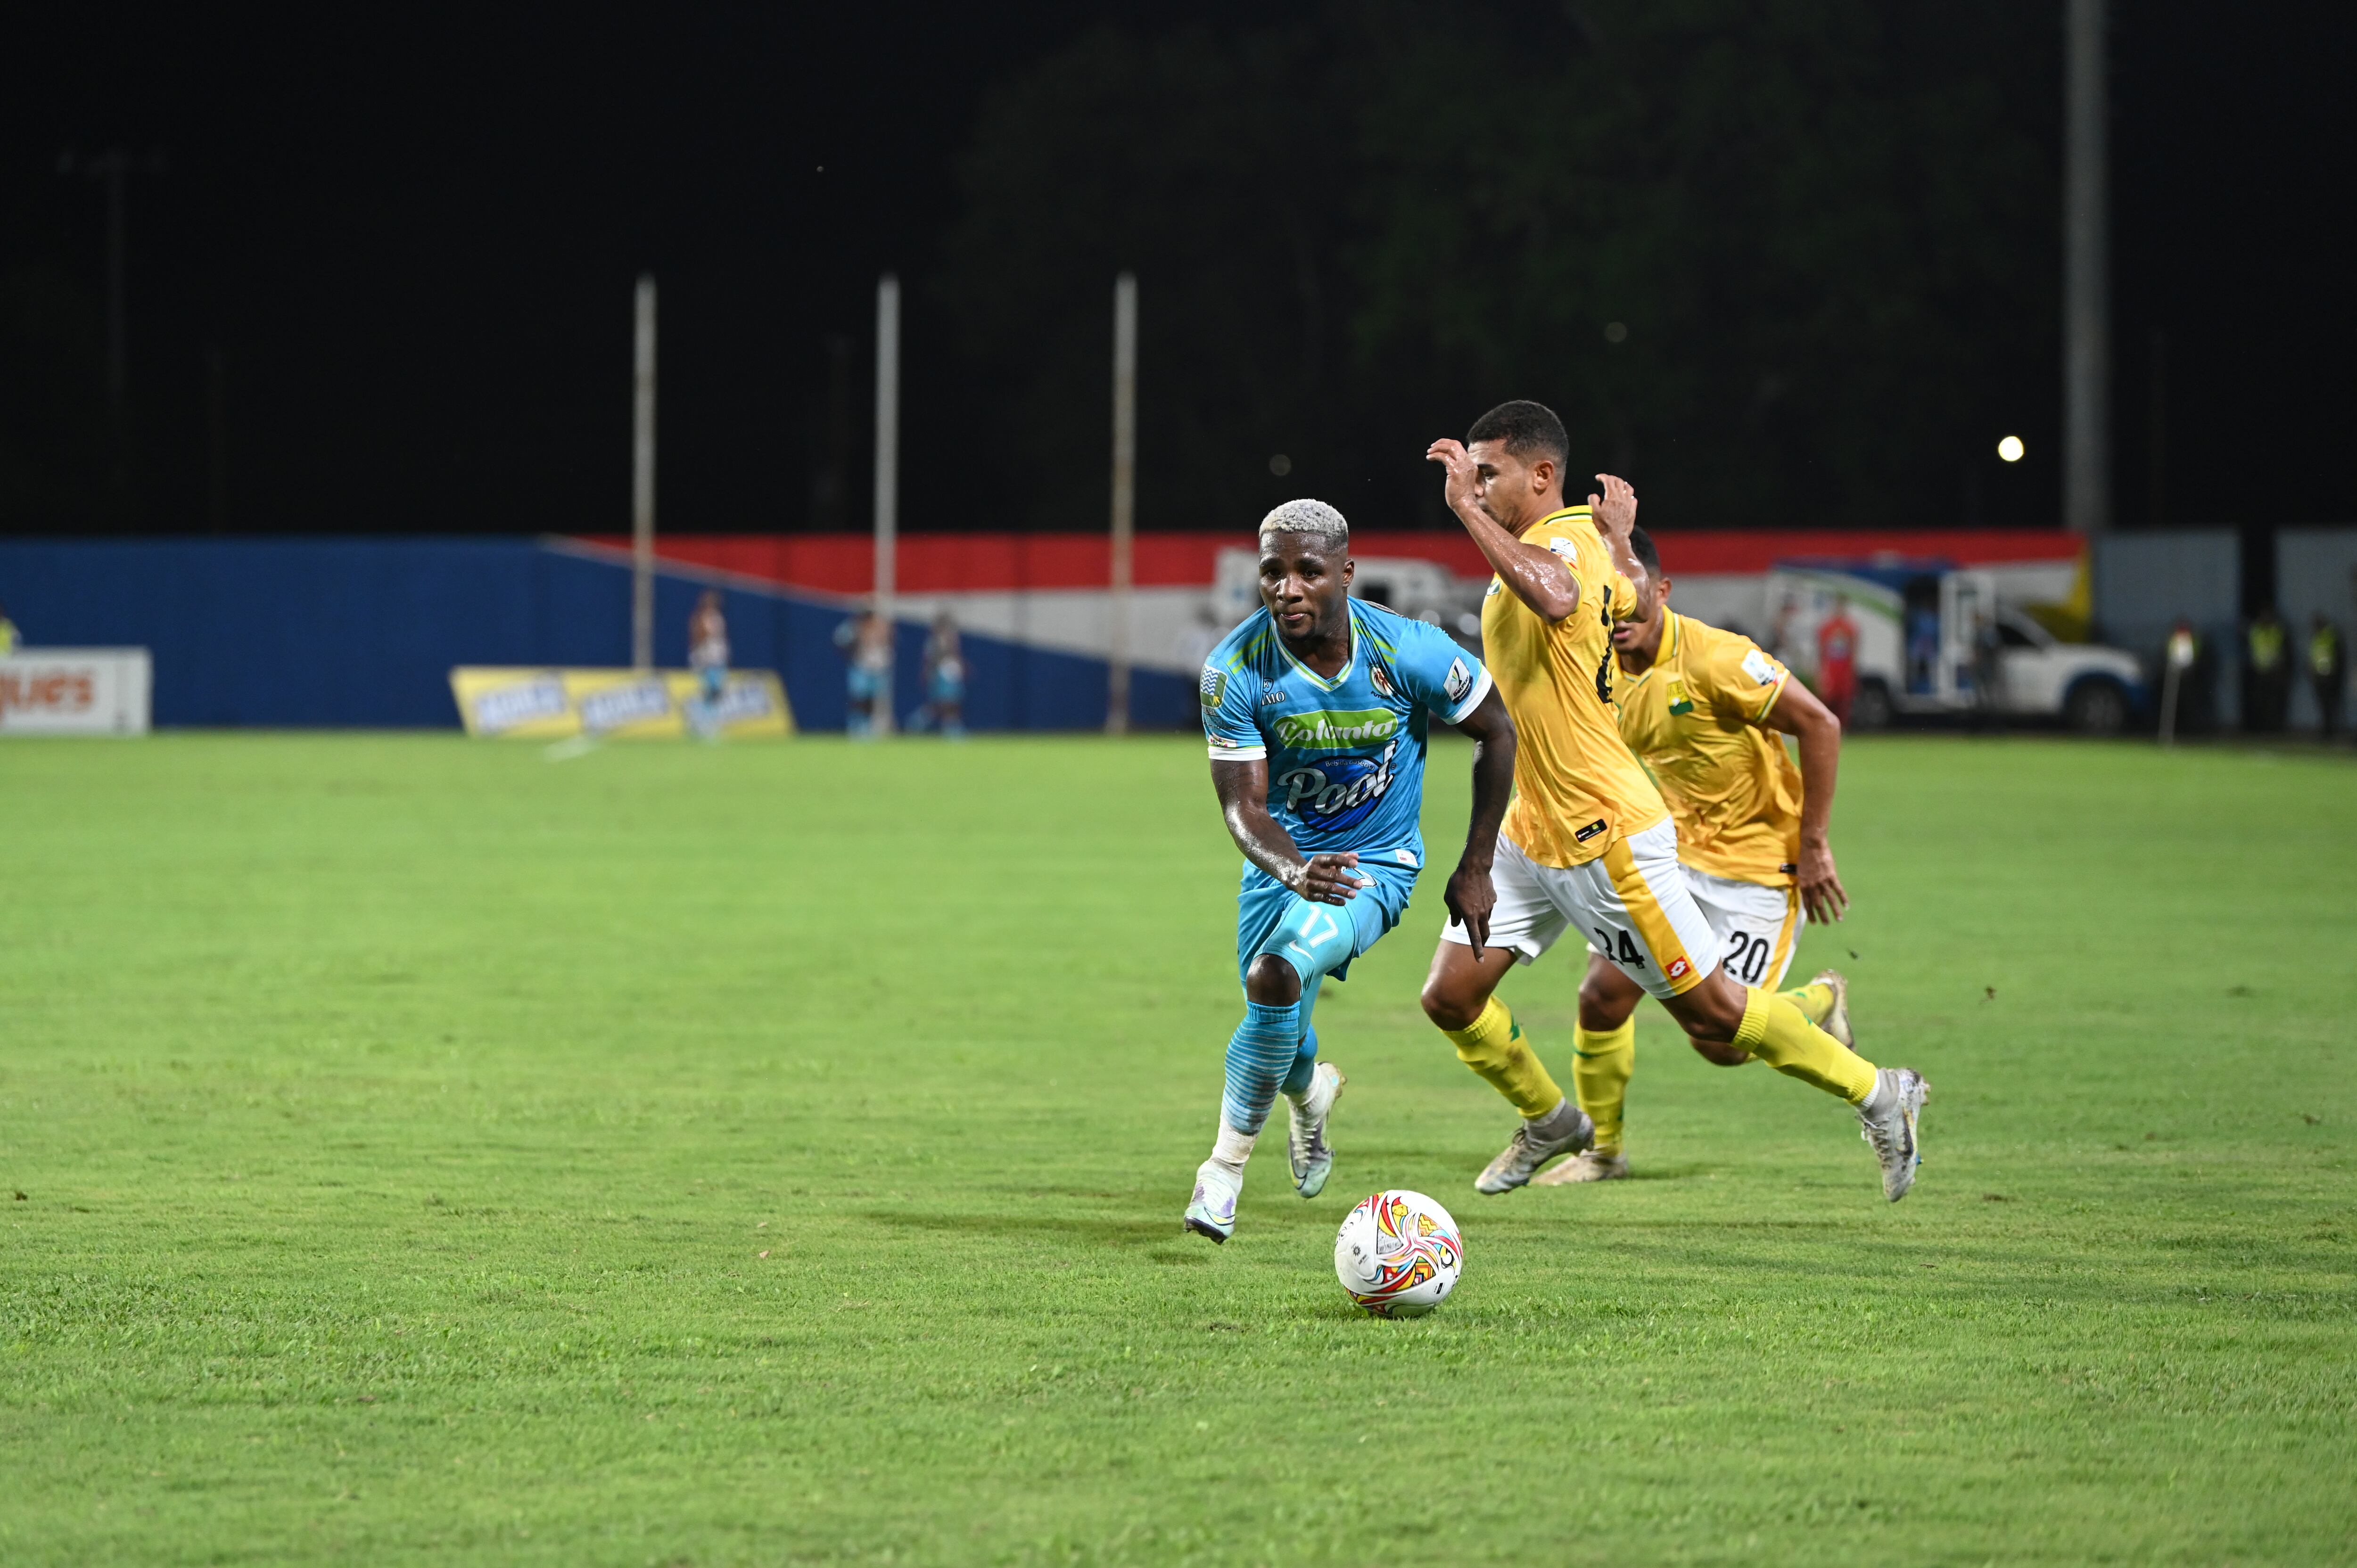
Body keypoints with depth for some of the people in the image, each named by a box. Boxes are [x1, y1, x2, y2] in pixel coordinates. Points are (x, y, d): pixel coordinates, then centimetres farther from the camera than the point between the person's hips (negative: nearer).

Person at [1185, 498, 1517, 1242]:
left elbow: (1496, 734, -6)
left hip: (1375, 864, -3)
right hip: (1282, 857, 3)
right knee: (1271, 1002, 13)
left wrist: (1475, 869, -3)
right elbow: (1242, 804, -21)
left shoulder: (1409, 653, -23)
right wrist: (1293, 872, -43)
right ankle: (1311, 1094, 52)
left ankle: (1227, 1162, -11)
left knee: (1278, 974, -27)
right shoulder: (1236, 670, -21)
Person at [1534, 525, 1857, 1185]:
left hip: (1759, 864, -7)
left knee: (1721, 1042, -8)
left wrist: (1812, 845, -19)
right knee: (1603, 993, -5)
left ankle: (1821, 1003, 23)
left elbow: (1820, 726, -21)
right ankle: (1600, 1149, 14)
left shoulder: (1714, 658, -22)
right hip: (1675, 854, 7)